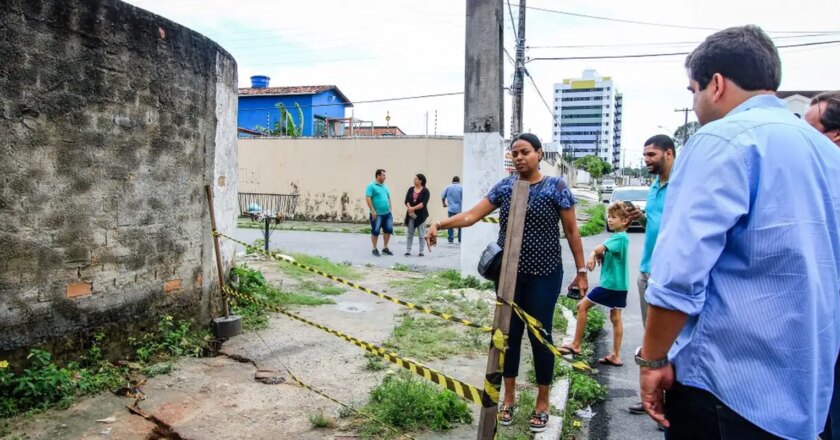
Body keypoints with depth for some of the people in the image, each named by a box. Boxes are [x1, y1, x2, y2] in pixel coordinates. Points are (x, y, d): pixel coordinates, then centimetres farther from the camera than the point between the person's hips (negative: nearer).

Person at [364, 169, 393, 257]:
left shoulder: (384, 186, 16)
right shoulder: (371, 186, -7)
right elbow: (367, 198, -14)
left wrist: (390, 208, 15)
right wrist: (373, 211, -17)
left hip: (387, 213, 7)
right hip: (377, 214, -7)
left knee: (388, 230, 8)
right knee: (375, 231, 0)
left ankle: (385, 248, 22)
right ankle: (374, 249, 13)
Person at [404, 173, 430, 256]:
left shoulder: (425, 191, -4)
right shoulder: (411, 189, 8)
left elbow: (424, 203, -14)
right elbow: (406, 200, 1)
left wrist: (413, 208, -20)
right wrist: (409, 208, -17)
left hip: (421, 215, -3)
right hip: (411, 214, 3)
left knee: (421, 234, 2)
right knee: (410, 233, 5)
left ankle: (421, 251, 8)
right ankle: (408, 251, 9)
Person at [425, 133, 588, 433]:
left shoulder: (556, 187, -5)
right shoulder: (504, 186, 2)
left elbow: (571, 231, -2)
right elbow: (471, 215, -1)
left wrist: (581, 270, -1)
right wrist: (440, 224, -15)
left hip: (544, 275, -3)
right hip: (508, 274, 3)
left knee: (540, 334, 6)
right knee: (509, 333, 11)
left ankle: (542, 401, 26)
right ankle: (509, 396, 29)